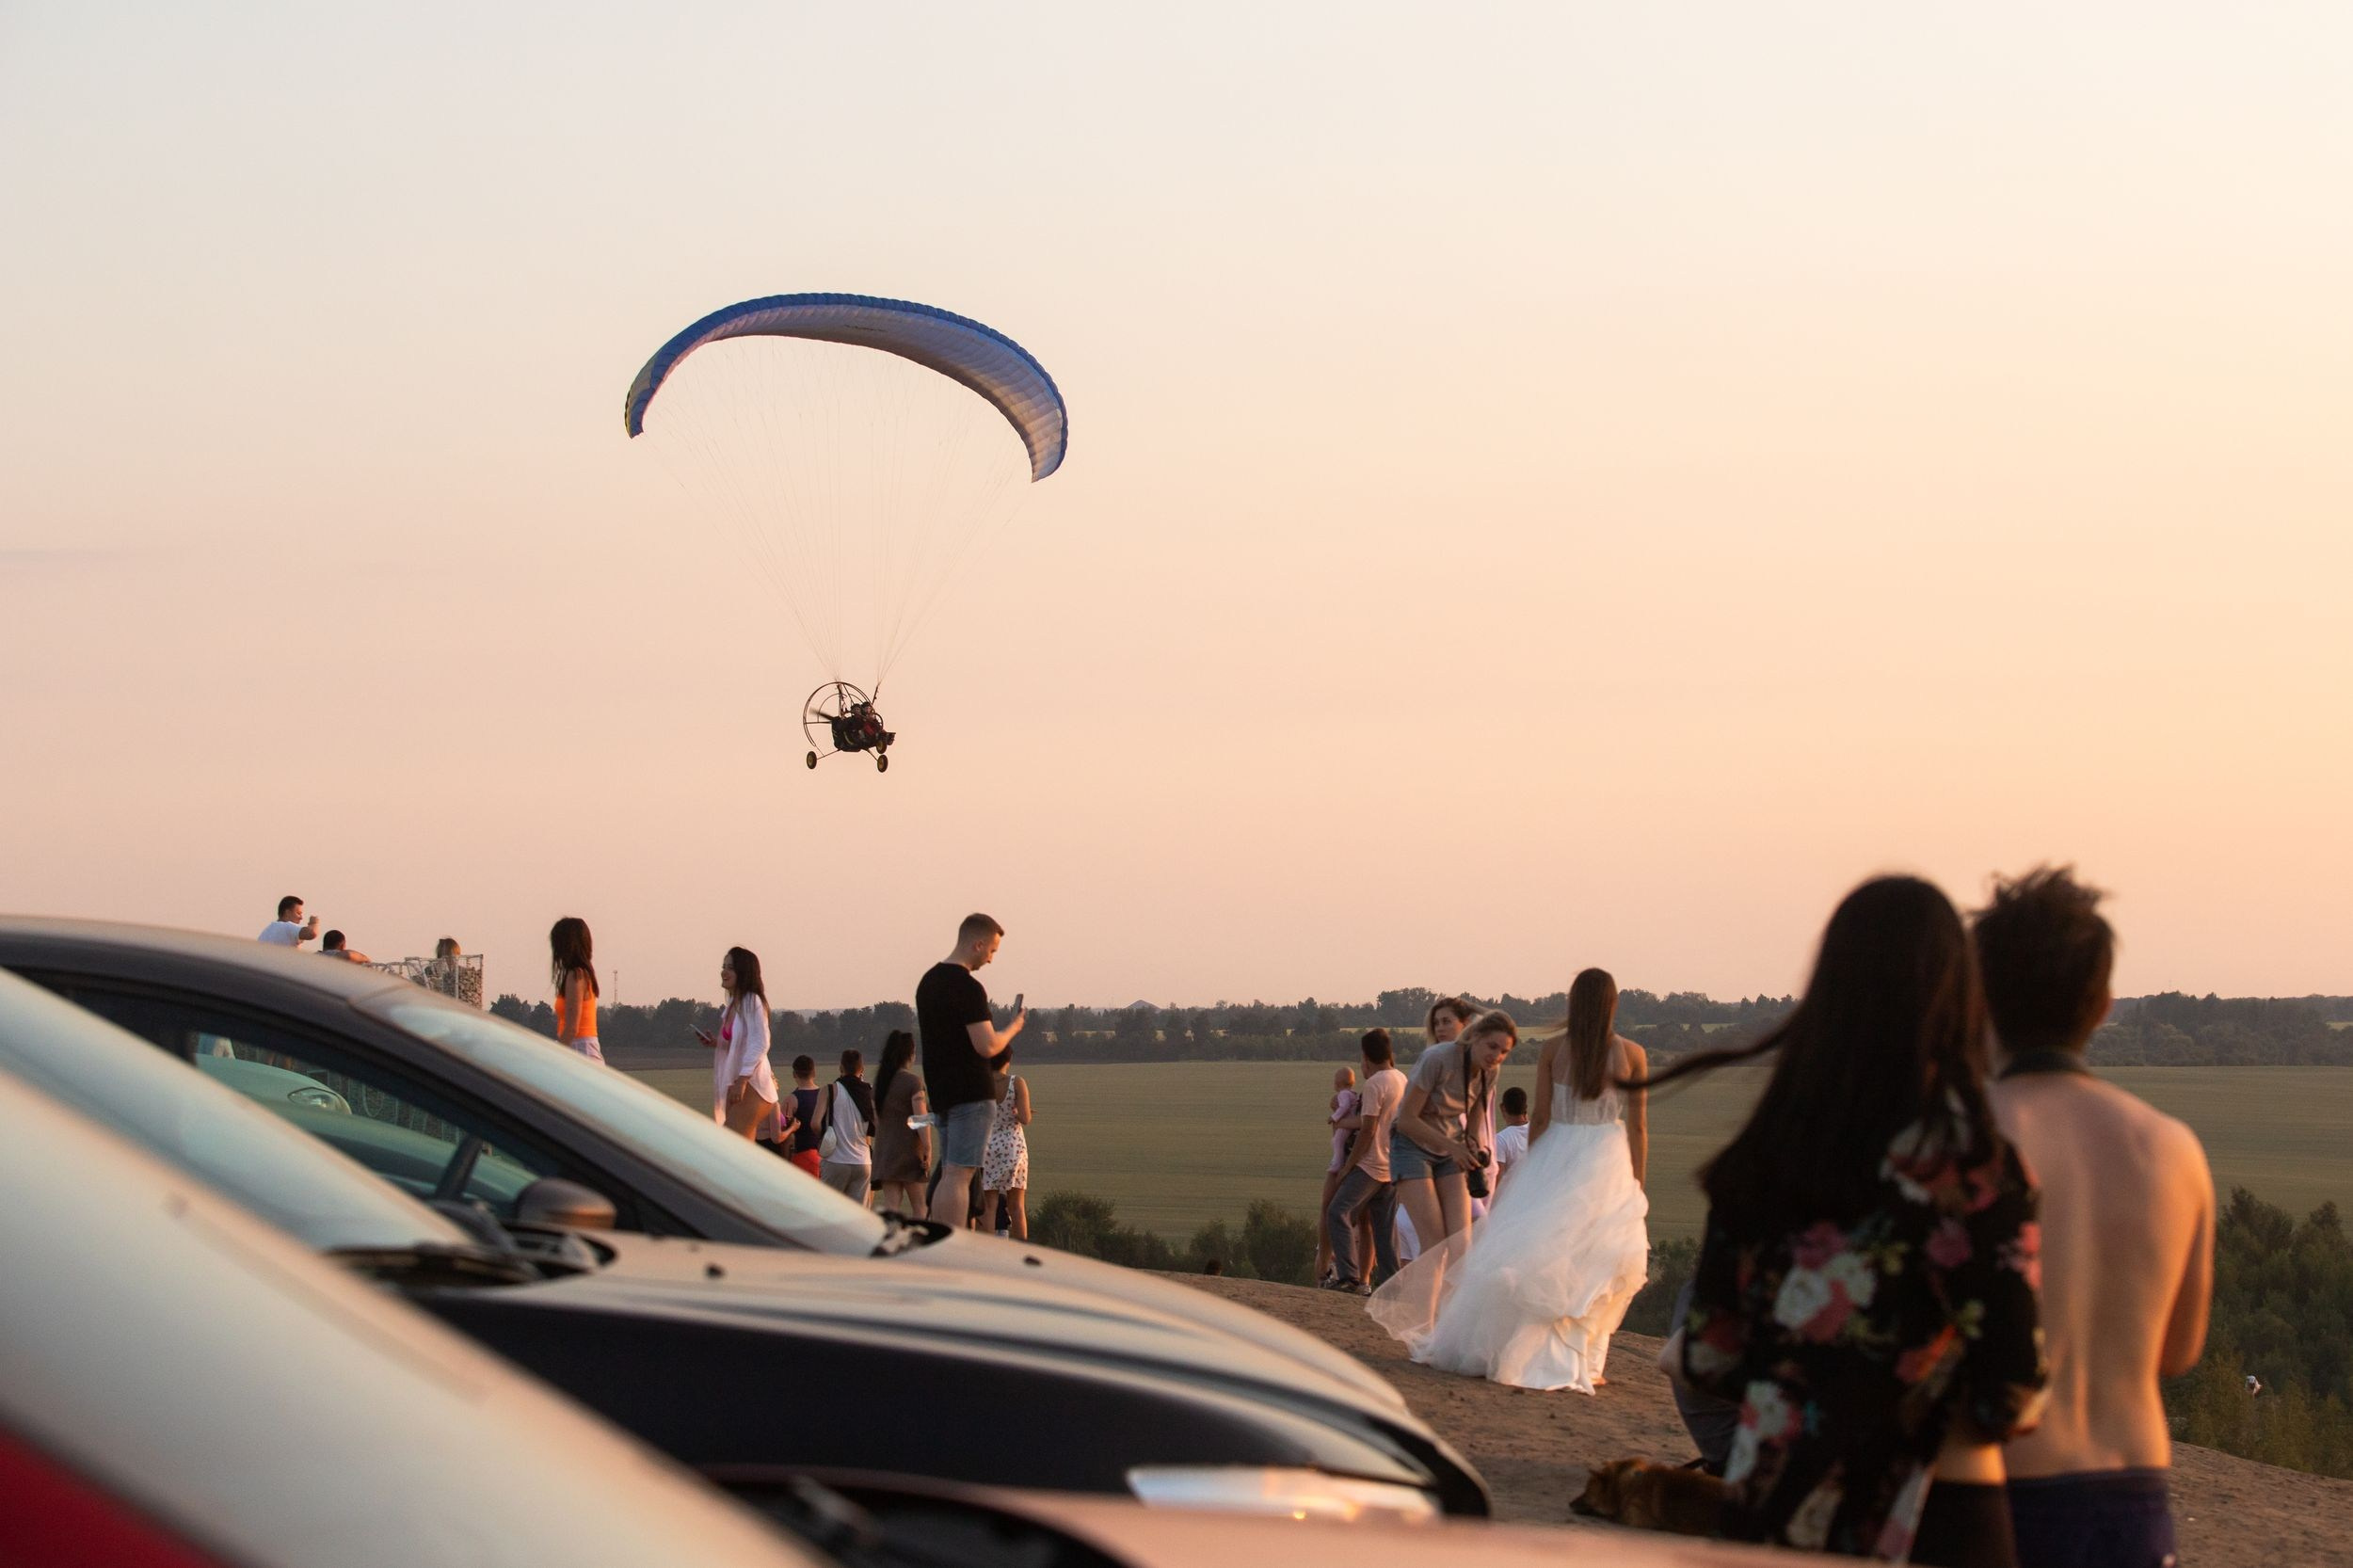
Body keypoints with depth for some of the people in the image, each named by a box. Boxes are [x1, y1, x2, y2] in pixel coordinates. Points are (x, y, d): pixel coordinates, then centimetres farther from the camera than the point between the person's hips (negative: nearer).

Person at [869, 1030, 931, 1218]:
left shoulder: (880, 1081, 9)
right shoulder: (913, 1082, -10)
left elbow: (876, 1119, 14)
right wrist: (927, 1150, -11)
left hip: (884, 1148, 5)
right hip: (909, 1150, -5)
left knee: (891, 1207, 0)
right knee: (918, 1207, 7)